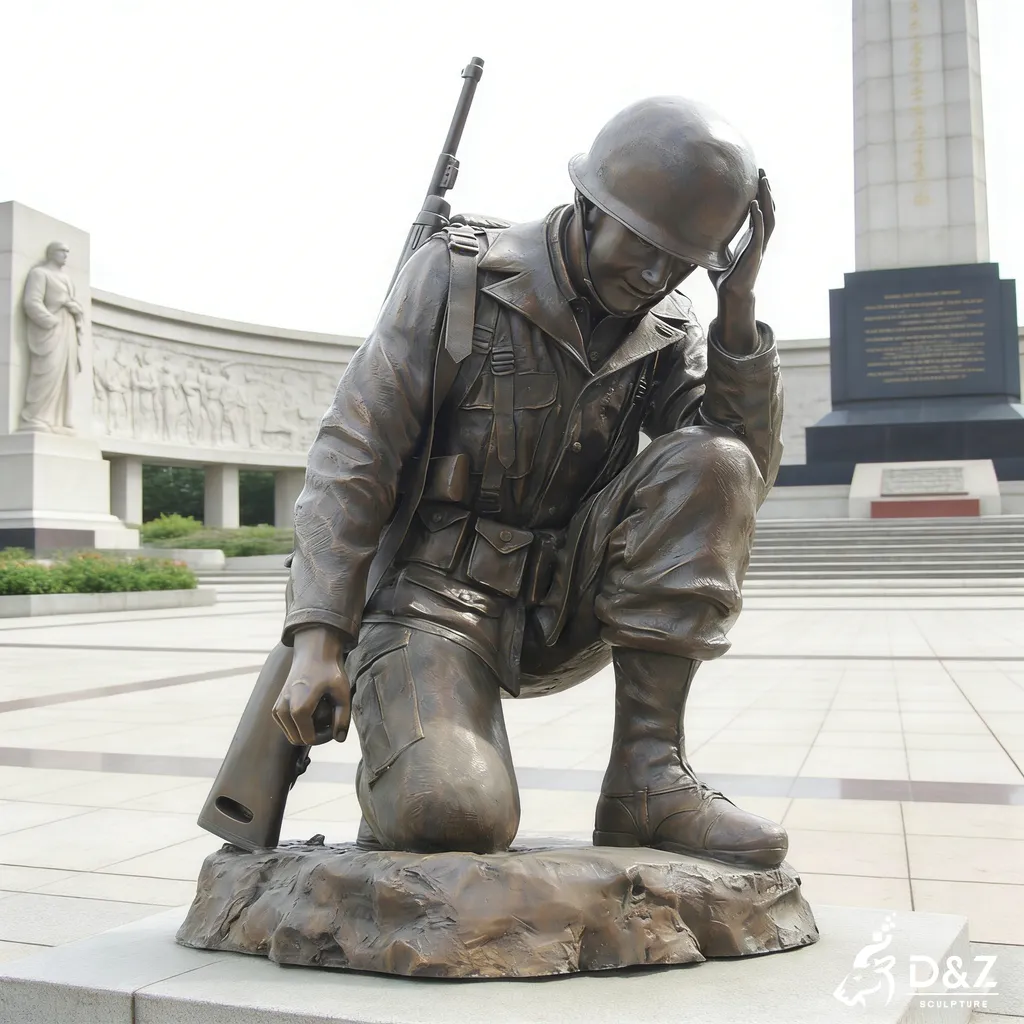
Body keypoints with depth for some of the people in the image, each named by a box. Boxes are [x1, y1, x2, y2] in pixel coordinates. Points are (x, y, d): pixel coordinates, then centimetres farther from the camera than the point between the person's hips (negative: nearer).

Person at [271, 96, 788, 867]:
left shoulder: (666, 332, 5)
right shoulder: (457, 280, -9)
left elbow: (751, 471, -2)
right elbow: (354, 456, -12)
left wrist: (738, 313, -13)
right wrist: (318, 637, -21)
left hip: (562, 607, 5)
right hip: (439, 592, -4)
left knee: (708, 464, -19)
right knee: (452, 813, -31)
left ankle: (645, 776, -17)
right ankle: (400, 760, 9)